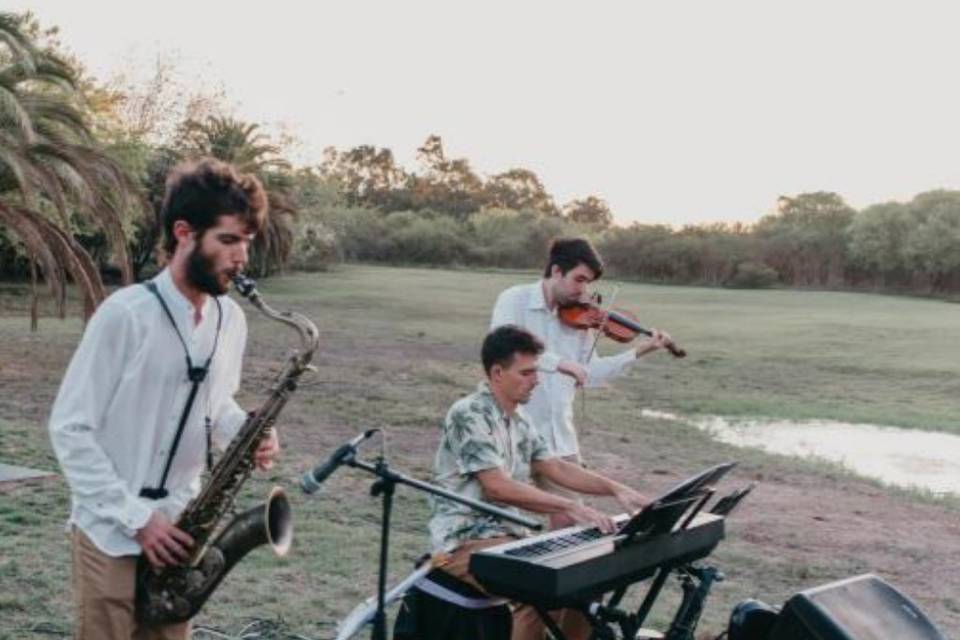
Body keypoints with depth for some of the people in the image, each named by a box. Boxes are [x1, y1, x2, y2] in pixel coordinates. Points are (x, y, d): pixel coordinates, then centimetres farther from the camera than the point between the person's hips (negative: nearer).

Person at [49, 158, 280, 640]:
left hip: (177, 532, 6)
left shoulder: (231, 320, 2)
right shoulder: (125, 314, -17)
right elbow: (69, 428, -15)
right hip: (113, 535, -6)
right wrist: (136, 518, -17)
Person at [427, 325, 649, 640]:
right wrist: (570, 508, -29)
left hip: (509, 536, 9)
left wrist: (616, 489, 2)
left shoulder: (519, 421, 13)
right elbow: (499, 487, -24)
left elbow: (557, 468, 15)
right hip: (465, 543, -9)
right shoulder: (468, 415, -16)